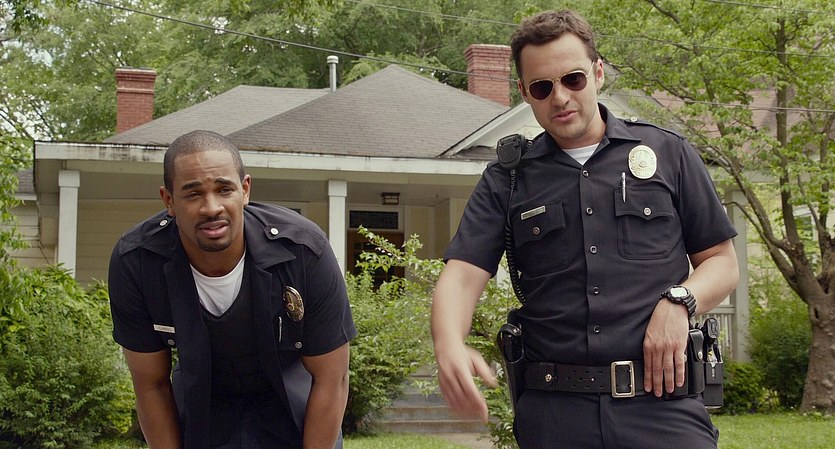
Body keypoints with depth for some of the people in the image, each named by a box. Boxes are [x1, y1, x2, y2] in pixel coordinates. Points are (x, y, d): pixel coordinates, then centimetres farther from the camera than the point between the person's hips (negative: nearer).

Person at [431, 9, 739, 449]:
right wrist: (449, 347, -24)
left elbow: (722, 263, 12)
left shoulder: (668, 154, 8)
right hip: (552, 413, 1)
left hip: (661, 402, -1)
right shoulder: (505, 181, 9)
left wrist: (679, 301, -10)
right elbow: (461, 276, -3)